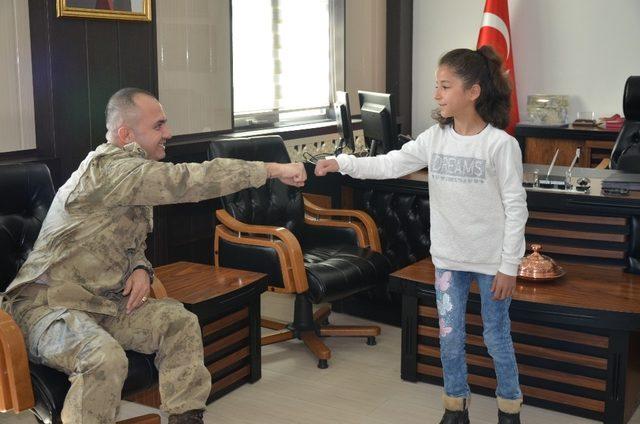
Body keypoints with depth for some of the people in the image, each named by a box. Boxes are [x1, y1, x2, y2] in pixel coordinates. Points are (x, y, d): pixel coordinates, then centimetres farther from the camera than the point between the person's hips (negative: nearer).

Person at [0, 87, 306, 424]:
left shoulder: (134, 175, 10)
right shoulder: (109, 168, -21)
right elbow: (190, 181, -30)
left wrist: (141, 269, -6)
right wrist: (273, 170, -26)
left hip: (102, 301, 9)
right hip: (46, 304, -9)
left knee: (179, 321, -7)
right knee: (105, 359, -34)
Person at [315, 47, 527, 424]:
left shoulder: (501, 144, -15)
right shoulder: (434, 138, -1)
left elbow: (515, 208, -12)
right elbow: (389, 165, -4)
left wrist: (509, 266, -12)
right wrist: (342, 163, -17)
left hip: (492, 261, -4)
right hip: (449, 257, 4)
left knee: (497, 337, 11)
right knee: (450, 336, 13)